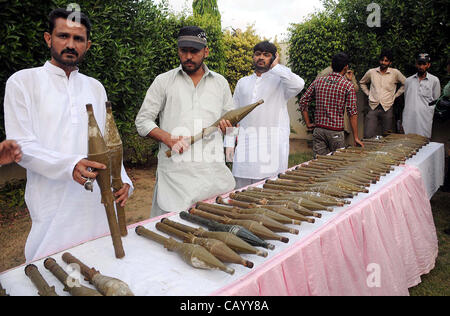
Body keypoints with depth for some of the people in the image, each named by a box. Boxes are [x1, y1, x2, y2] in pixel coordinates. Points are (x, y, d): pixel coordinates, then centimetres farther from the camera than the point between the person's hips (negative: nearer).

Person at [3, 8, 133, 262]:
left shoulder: (95, 87, 14)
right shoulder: (23, 82, 1)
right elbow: (22, 146, -7)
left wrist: (122, 179, -5)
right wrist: (69, 166, -25)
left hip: (100, 201, 4)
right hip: (53, 206, -3)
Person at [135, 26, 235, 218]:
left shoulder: (220, 82, 15)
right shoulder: (163, 81, 8)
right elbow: (143, 120, 6)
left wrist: (228, 124, -1)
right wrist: (167, 138, -12)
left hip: (213, 171, 2)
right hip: (175, 170, -2)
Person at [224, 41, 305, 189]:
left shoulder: (280, 80, 4)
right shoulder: (243, 82, 17)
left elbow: (298, 85, -20)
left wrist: (276, 67, -6)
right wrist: (229, 143, 9)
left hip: (272, 146, -3)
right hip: (245, 146, 3)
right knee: (242, 189, 3)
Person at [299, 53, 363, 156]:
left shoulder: (318, 81, 5)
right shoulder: (348, 85, -6)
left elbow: (303, 102, 5)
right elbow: (352, 113, -8)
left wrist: (308, 123, 11)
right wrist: (356, 138, -4)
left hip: (318, 130, 3)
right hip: (336, 132, -3)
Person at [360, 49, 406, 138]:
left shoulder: (395, 73, 2)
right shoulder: (371, 72, 6)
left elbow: (405, 84, 12)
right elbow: (362, 82, 22)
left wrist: (395, 96, 5)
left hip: (387, 108, 0)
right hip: (373, 108, 1)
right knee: (368, 136, -8)